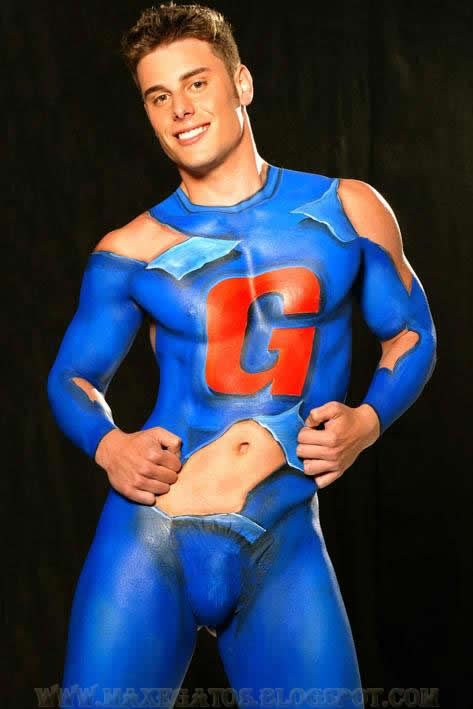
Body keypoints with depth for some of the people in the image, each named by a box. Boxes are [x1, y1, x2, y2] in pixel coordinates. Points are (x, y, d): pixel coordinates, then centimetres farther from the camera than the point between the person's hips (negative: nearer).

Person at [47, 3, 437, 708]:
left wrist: (368, 420, -4)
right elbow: (73, 377, 15)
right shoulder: (130, 251, 5)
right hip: (148, 536, 0)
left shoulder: (348, 209, 6)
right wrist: (108, 446, -5)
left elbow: (411, 334, 15)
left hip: (286, 547, 0)